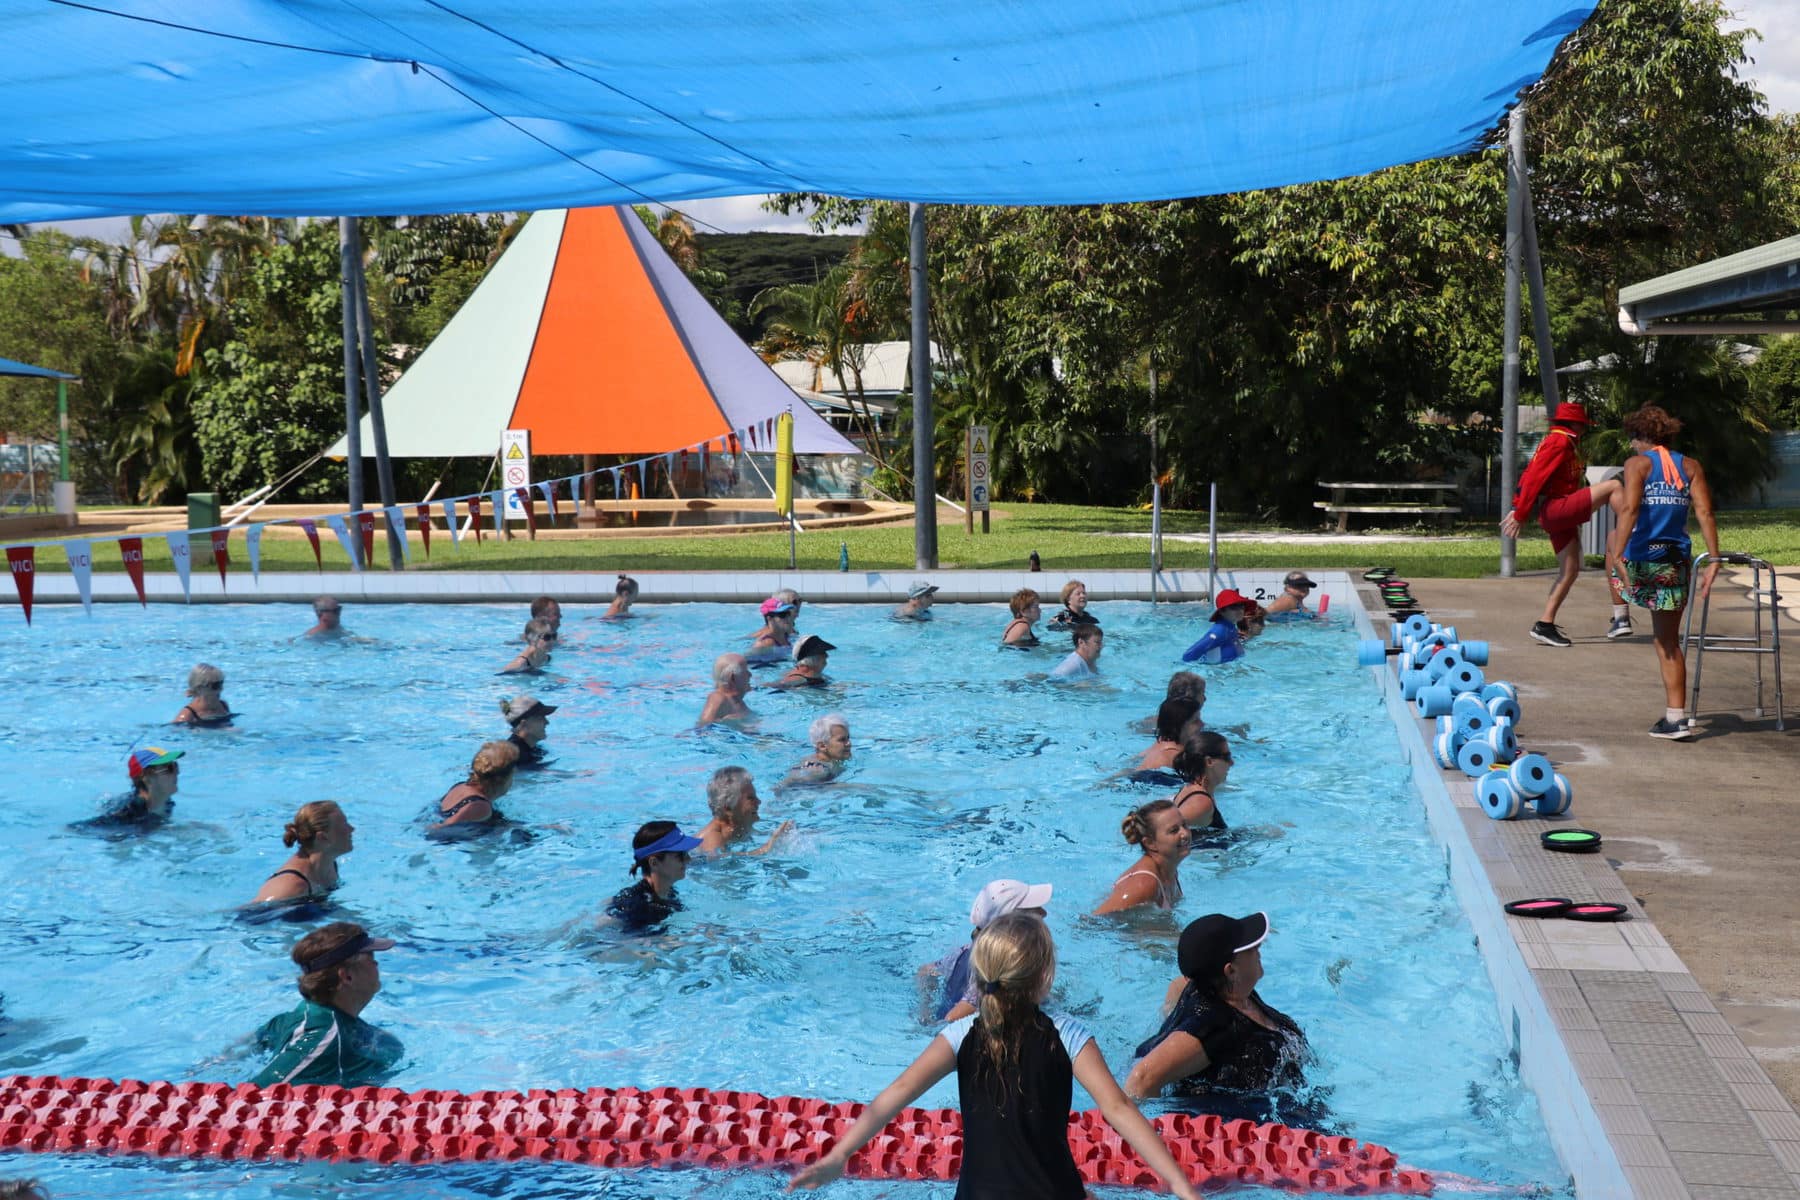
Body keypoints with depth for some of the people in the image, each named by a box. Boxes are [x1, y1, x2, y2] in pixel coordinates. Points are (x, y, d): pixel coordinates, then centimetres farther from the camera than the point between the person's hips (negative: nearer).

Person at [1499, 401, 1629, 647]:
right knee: (1613, 486, -18)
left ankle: (1545, 625, 8)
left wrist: (1518, 509, 18)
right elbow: (1535, 478, -17)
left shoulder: (1560, 442, 23)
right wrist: (1520, 515, -18)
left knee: (1570, 571, 8)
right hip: (1555, 509, -10)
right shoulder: (1560, 441, -9)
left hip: (1560, 515, 10)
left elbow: (1530, 476, 22)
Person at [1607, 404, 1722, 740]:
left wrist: (1618, 556, -24)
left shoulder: (1637, 463, -4)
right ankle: (1676, 717, 6)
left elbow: (1629, 509, -18)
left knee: (1615, 536, 34)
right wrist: (1713, 560, -2)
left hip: (1641, 561, -3)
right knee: (1668, 641, 11)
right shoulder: (1690, 466, 9)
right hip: (1675, 562, 4)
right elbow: (1705, 513, 0)